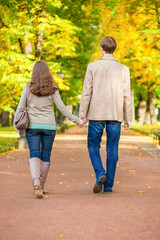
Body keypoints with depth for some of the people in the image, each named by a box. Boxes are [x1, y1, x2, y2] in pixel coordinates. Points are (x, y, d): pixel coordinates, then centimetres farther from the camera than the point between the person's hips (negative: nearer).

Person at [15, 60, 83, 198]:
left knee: (34, 155, 0)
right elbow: (62, 108, -3)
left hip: (32, 125, 0)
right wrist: (76, 120, 4)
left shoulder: (28, 88, -1)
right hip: (49, 126, 0)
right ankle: (41, 187, 15)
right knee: (45, 156, 9)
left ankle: (36, 181, -24)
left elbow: (21, 107, 1)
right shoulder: (53, 89, -2)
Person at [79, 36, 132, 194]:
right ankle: (108, 185, 9)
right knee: (112, 150, 7)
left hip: (96, 115, -1)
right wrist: (128, 118, 9)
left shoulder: (92, 67, -2)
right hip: (115, 116, 1)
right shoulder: (123, 69, 2)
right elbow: (126, 96, 3)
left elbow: (87, 92, -3)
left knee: (93, 146, 13)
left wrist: (82, 113, 3)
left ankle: (100, 173, -10)